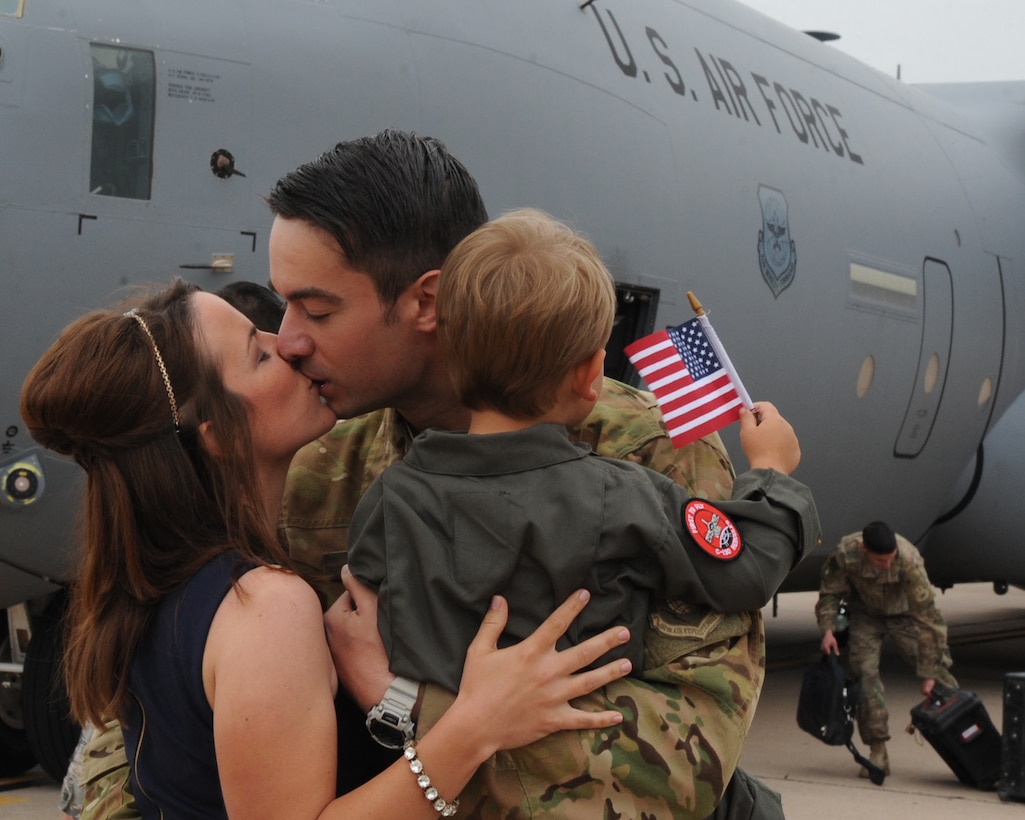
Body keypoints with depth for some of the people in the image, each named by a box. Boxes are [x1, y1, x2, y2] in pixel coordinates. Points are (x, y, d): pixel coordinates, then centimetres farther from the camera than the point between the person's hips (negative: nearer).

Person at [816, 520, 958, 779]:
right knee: (864, 673, -14)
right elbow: (829, 593, -9)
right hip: (865, 614, 1)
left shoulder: (909, 560, -37)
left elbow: (926, 616, -32)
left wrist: (929, 673, -31)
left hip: (903, 612, -1)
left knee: (937, 673, -12)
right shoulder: (845, 554, -30)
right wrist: (827, 629, -26)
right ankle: (878, 753, -8)